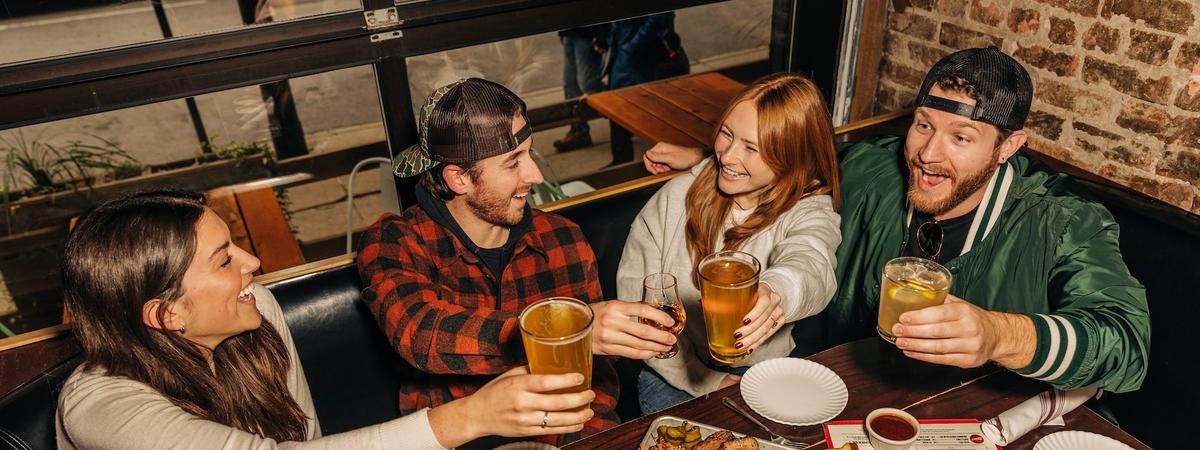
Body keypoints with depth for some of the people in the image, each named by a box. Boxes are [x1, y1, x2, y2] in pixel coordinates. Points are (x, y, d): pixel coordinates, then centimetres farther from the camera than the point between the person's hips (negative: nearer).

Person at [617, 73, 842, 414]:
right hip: (674, 376, 0)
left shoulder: (811, 215, -6)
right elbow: (634, 290, -7)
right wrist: (702, 380, -12)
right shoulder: (676, 197, -3)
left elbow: (810, 264, -30)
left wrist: (776, 294, -55)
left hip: (762, 376, 1)